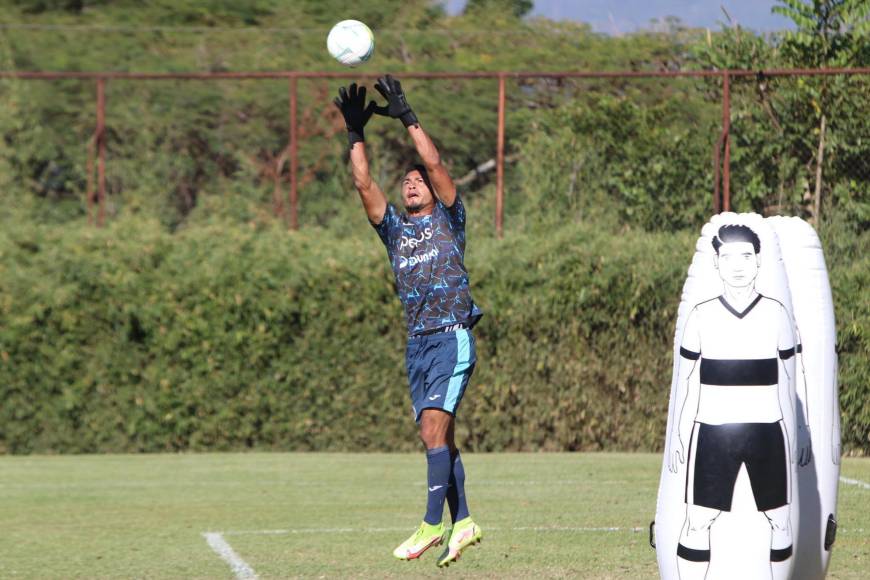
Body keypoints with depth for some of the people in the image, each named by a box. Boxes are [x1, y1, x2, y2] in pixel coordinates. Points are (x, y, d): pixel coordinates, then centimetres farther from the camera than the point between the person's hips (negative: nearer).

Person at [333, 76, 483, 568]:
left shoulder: (448, 219, 5)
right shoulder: (395, 227, 16)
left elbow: (435, 164, -6)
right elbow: (364, 184, 7)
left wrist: (407, 117, -6)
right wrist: (356, 133, 0)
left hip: (453, 337, -6)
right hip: (418, 343, 6)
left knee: (434, 424, -17)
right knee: (438, 434, 5)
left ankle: (433, 523, -21)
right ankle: (463, 522, 11)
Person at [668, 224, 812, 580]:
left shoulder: (776, 315, 1)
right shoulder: (701, 317, 1)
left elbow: (789, 380, 8)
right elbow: (686, 381, 7)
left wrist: (799, 431, 8)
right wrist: (677, 435, 7)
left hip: (767, 432, 1)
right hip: (713, 434, -1)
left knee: (779, 519, 5)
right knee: (698, 522, -6)